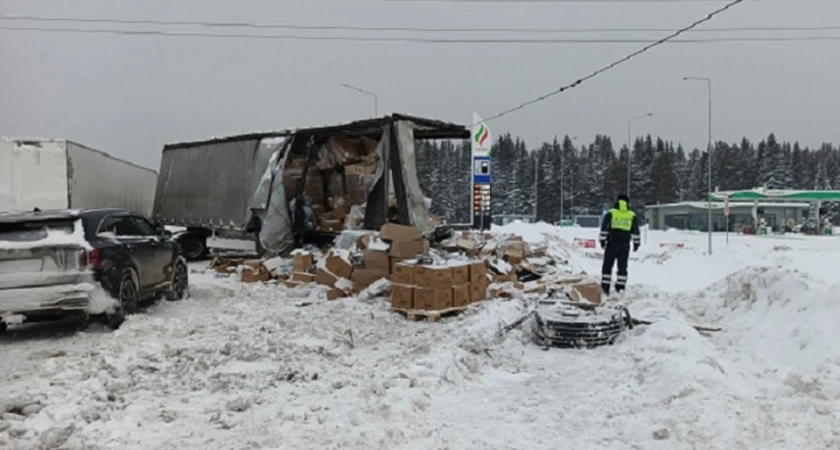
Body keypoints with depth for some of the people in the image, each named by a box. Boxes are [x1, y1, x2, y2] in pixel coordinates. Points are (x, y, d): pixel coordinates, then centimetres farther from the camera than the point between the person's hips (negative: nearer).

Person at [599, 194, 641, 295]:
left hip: (612, 243, -2)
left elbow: (604, 227, -3)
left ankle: (605, 288, 0)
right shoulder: (632, 216, 8)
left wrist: (602, 240, 0)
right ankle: (620, 289, 7)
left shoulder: (610, 213, 2)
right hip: (625, 245, 2)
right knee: (622, 267, 9)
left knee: (607, 266, 4)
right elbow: (636, 231, 9)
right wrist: (636, 243, 14)